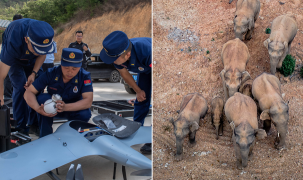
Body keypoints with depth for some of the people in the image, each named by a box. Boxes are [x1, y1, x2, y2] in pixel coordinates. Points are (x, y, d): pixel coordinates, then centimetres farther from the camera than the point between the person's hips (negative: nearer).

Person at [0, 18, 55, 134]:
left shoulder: (45, 35, -35)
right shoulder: (13, 44, -46)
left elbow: (42, 55, -12)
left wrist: (33, 73, -24)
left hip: (31, 60, 4)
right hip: (14, 58, -4)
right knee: (20, 88, -18)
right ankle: (21, 127, -7)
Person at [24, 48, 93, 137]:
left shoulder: (84, 76, -23)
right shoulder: (51, 74, -21)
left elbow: (88, 101, -33)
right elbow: (28, 92, -21)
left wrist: (65, 107, -48)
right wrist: (38, 109, -42)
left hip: (73, 109, -1)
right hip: (52, 107, 1)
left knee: (85, 113, -32)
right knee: (42, 98, -29)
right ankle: (45, 136, -16)